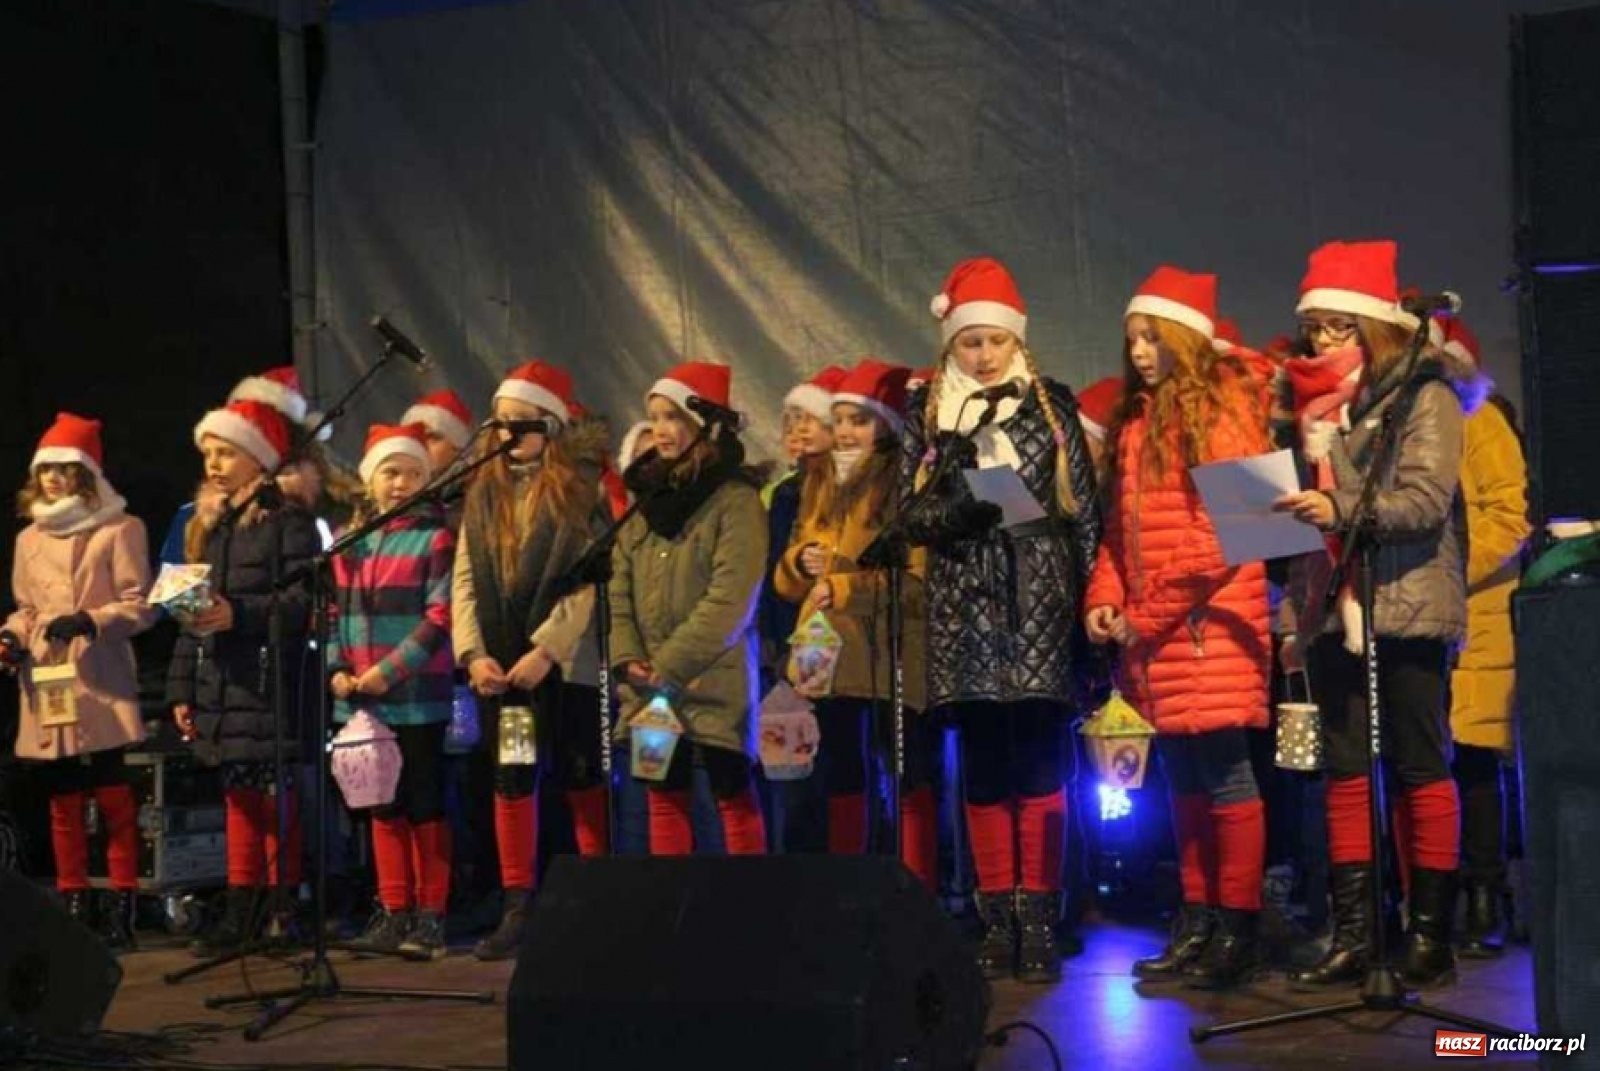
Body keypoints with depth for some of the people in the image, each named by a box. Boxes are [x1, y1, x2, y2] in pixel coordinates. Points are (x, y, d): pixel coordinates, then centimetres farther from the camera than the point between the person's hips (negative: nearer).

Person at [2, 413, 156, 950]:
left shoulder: (120, 529, 0)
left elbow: (139, 606, -4)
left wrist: (90, 621, -19)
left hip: (103, 686, -5)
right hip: (46, 687, 5)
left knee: (116, 800, -8)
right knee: (63, 803, 7)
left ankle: (120, 910, -3)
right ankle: (73, 907, 13)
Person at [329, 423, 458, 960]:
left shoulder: (435, 539, -5)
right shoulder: (350, 540, 11)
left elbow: (440, 616, -12)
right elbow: (335, 610, 14)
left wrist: (390, 671, -17)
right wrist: (337, 668, -1)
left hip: (417, 696, -5)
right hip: (362, 697, 5)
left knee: (424, 804, 0)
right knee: (383, 805, 11)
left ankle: (431, 916, 7)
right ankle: (393, 912, 19)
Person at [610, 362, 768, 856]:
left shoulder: (735, 498, -7)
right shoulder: (647, 495, 15)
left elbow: (730, 597, -16)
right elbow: (620, 587, 10)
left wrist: (670, 665, -18)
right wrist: (627, 658, -5)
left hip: (714, 681, -6)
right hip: (649, 687, 6)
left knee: (733, 796, 0)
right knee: (664, 797, 9)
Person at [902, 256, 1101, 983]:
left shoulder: (1051, 406, 7)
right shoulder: (928, 415, 10)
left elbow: (1085, 512, 5)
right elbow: (911, 515, 6)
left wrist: (1090, 599, -2)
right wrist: (954, 507, -15)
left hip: (1038, 601, -2)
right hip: (964, 606, 2)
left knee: (1038, 765, -6)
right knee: (983, 770, 4)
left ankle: (1039, 920, -2)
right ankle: (996, 921, 10)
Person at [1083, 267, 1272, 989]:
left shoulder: (1223, 410, -5)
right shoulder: (1133, 423, 18)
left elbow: (1226, 529, -12)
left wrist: (1152, 612, -12)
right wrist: (1105, 598, 4)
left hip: (1211, 622, -7)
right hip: (1154, 636, 7)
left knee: (1224, 773, -6)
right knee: (1183, 779, 11)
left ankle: (1239, 932, -1)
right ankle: (1197, 923, 17)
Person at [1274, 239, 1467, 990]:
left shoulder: (1423, 395, -3)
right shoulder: (1317, 406, 16)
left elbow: (1427, 501, -14)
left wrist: (1341, 510, -27)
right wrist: (1297, 620, 15)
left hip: (1408, 610, -6)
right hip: (1335, 612, 6)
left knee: (1422, 771, -1)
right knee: (1345, 773, 6)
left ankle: (1430, 936, 5)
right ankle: (1352, 935, 9)